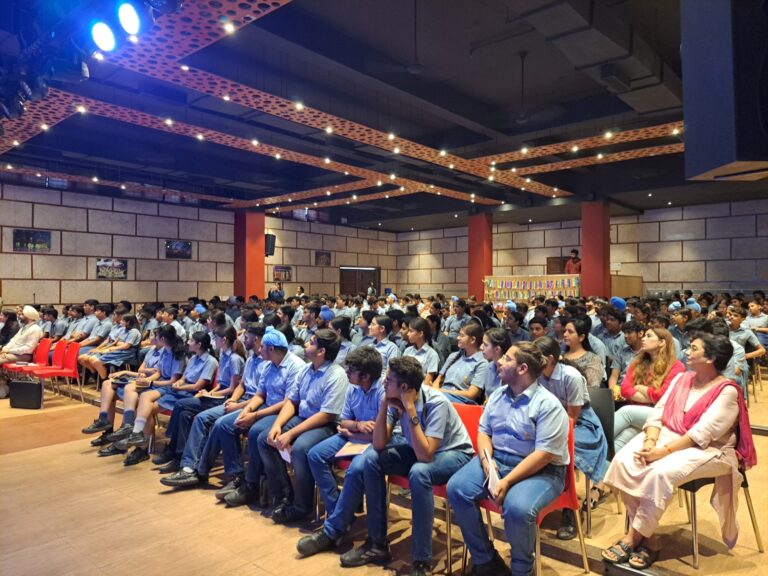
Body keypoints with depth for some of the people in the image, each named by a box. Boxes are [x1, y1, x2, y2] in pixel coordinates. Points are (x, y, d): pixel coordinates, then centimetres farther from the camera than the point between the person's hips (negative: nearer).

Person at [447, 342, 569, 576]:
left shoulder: (548, 404, -14)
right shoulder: (498, 395, 8)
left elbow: (544, 455, -20)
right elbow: (483, 431, 11)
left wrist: (508, 481, -24)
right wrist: (486, 460, -10)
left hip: (540, 471, -6)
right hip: (497, 460, 6)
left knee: (517, 508, -35)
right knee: (456, 488, -15)